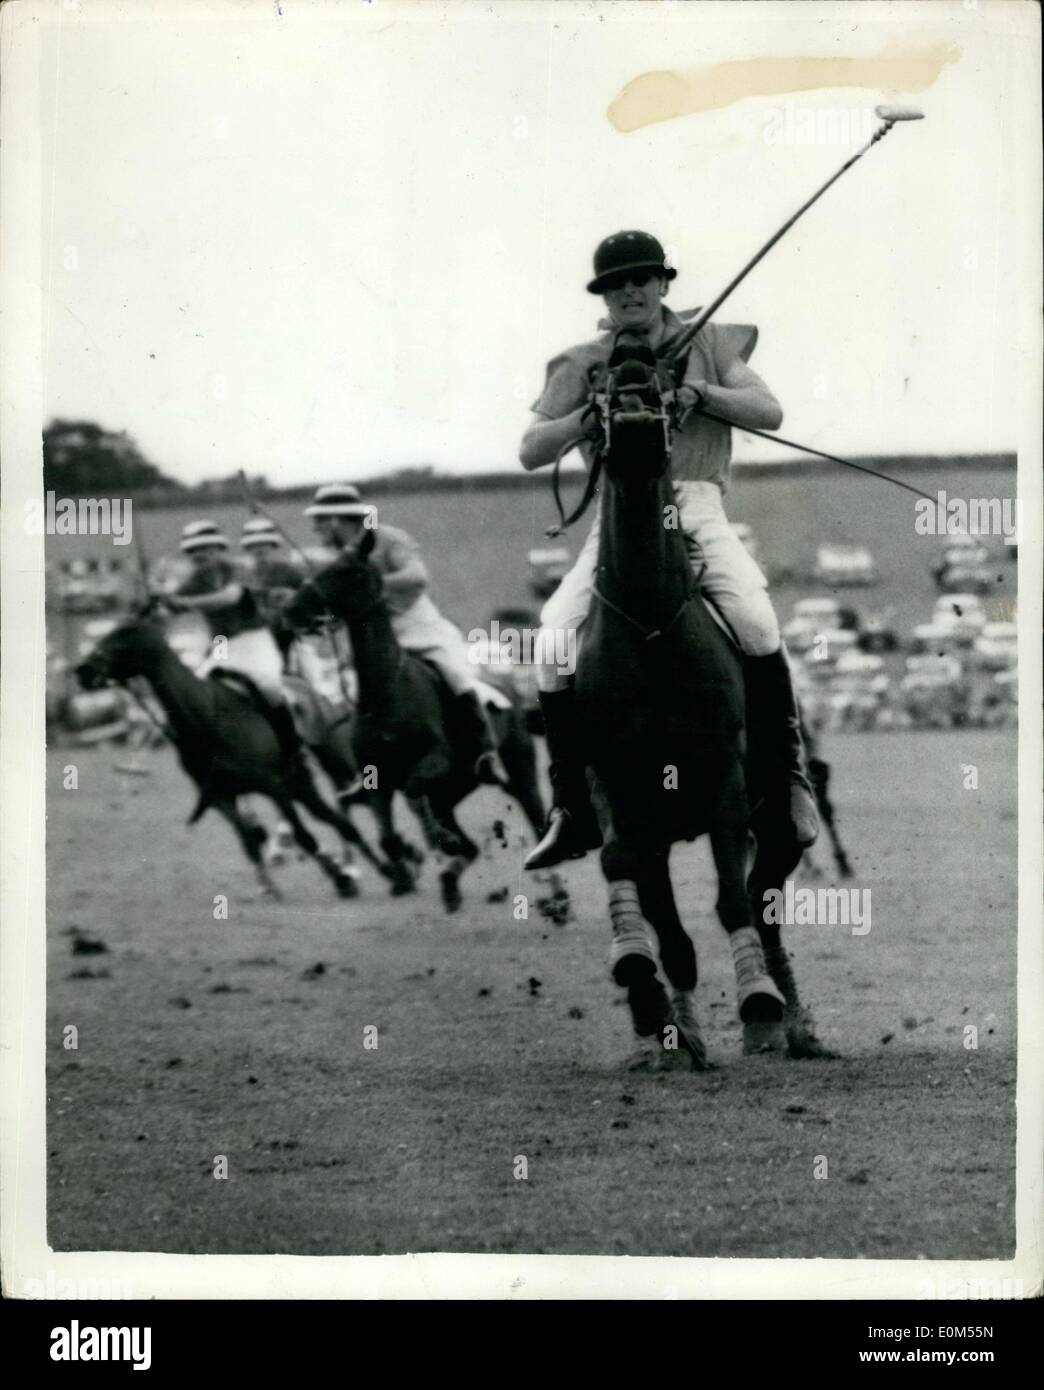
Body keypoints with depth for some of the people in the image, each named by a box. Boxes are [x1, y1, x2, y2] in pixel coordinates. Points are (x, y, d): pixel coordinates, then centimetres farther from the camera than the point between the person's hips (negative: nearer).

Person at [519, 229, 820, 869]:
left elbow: (769, 413, 3)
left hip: (696, 510, -1)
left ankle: (791, 774, -7)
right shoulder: (584, 365, 12)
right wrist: (587, 415, -11)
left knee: (756, 623, -27)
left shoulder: (709, 345, 12)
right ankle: (573, 811, -5)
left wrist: (700, 392, -12)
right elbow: (531, 452, 7)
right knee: (555, 642, -18)